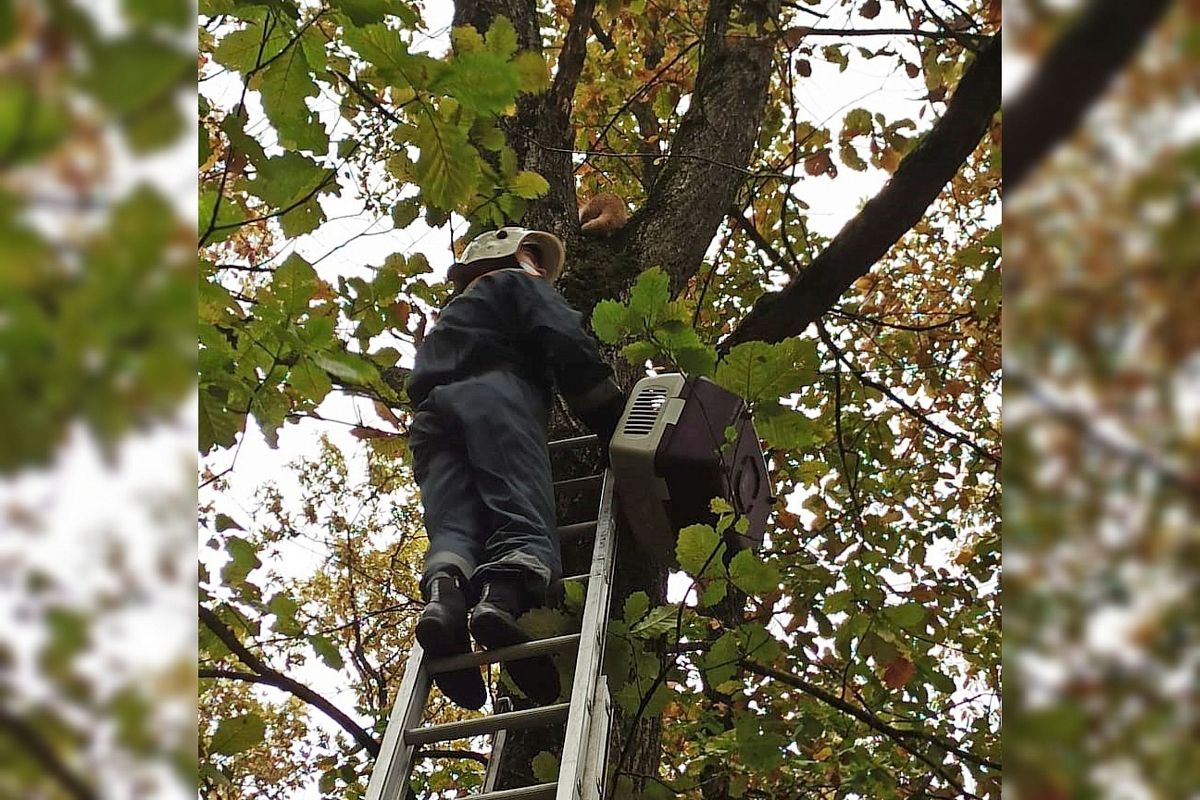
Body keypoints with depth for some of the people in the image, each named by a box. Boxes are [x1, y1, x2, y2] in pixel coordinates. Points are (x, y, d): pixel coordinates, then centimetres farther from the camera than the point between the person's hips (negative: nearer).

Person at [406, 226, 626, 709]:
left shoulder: (451, 317, 47)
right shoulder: (518, 284, 25)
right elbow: (569, 348, 7)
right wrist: (615, 424, 7)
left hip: (431, 412, 5)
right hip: (494, 394, -5)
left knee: (453, 525, -15)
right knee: (523, 515, -21)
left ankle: (444, 591, -47)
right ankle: (503, 595, -50)